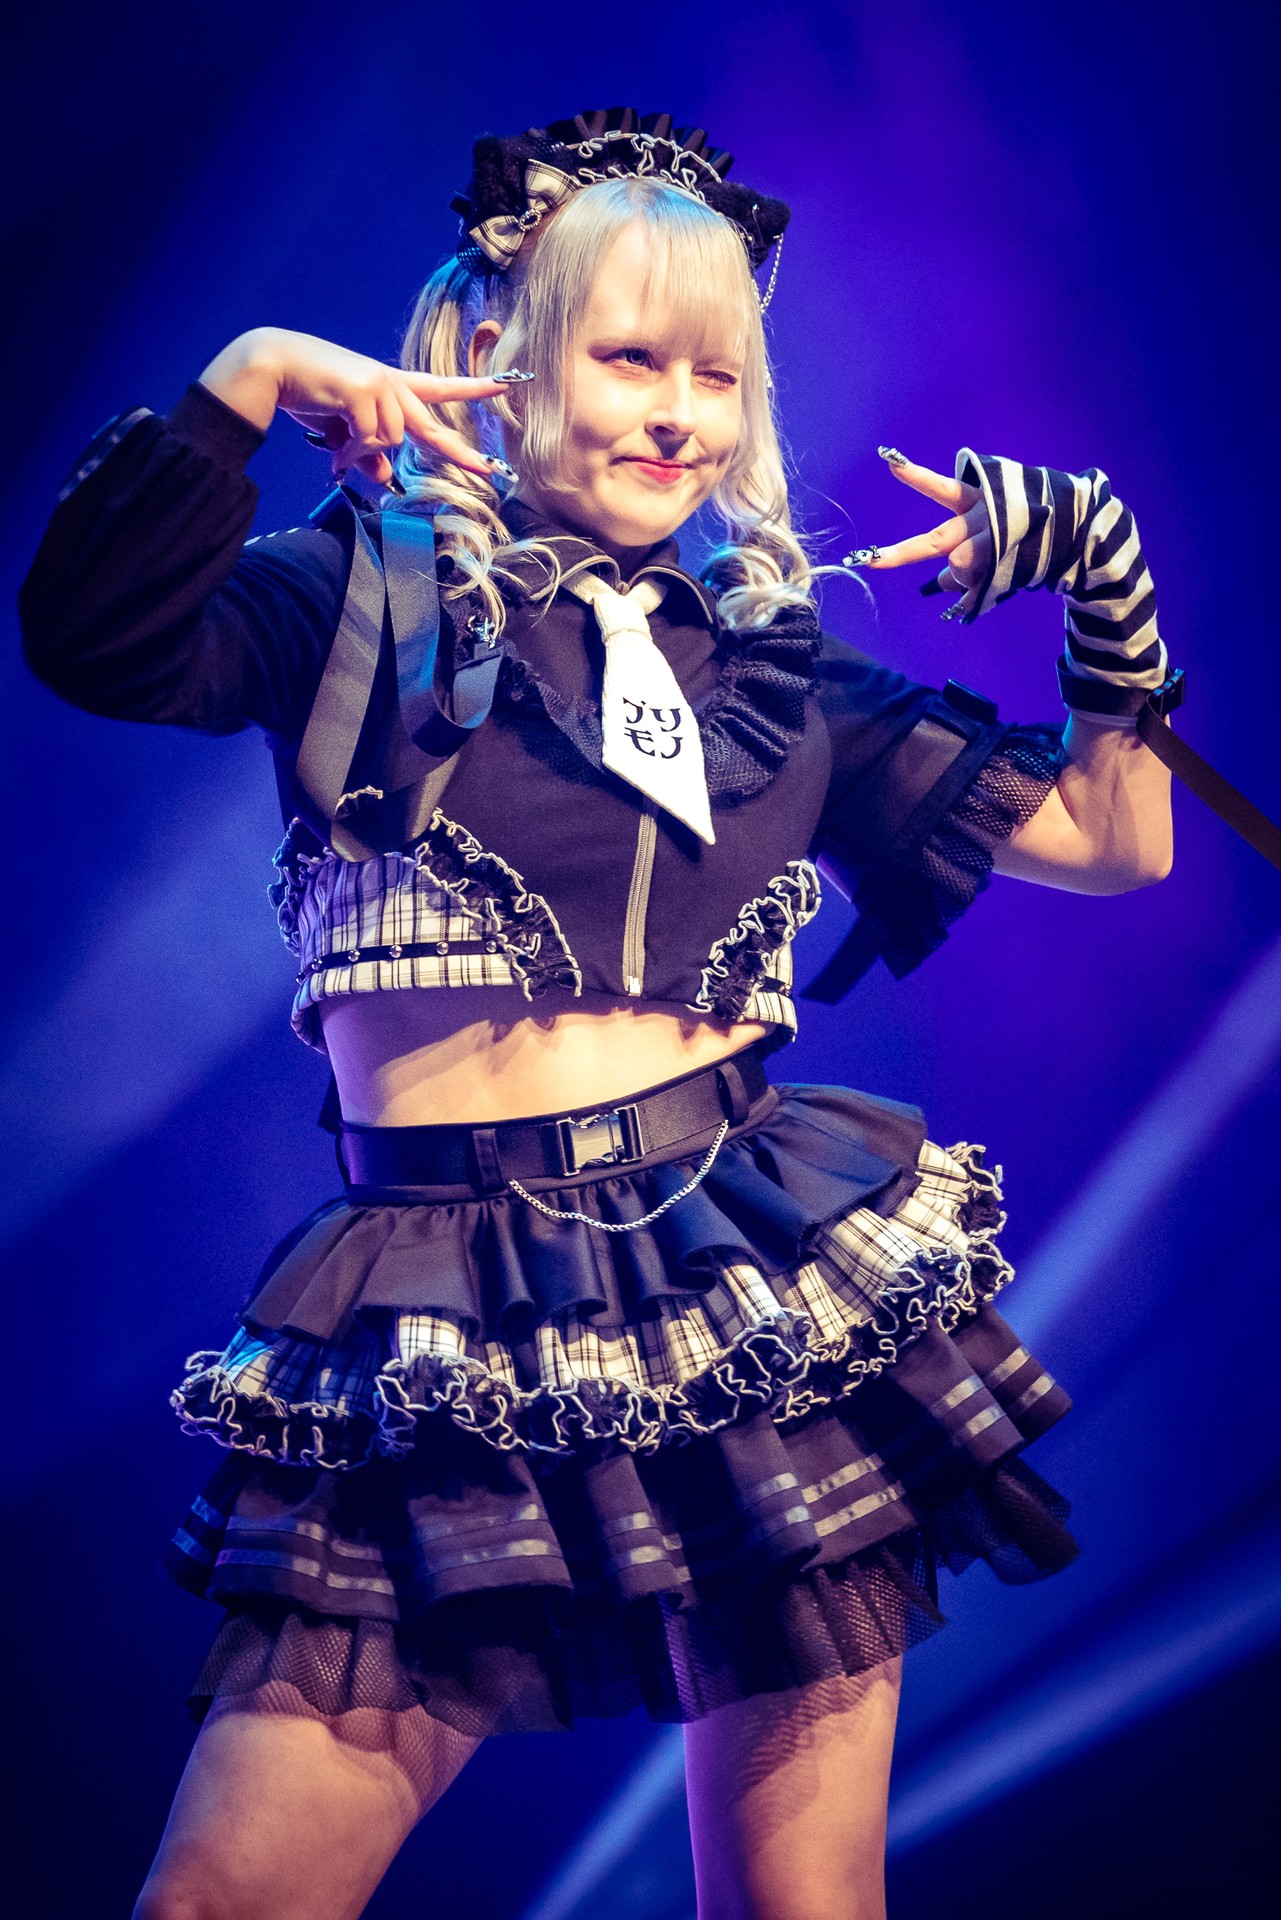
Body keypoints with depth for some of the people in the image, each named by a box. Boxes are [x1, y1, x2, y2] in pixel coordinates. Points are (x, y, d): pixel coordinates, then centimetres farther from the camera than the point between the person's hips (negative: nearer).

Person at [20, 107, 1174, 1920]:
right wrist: (247, 380, -17)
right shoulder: (372, 595, 6)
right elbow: (90, 640, -13)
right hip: (443, 1339, -2)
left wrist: (1104, 581, 7)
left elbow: (1117, 836, 18)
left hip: (772, 1296, 2)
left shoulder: (781, 670, 14)